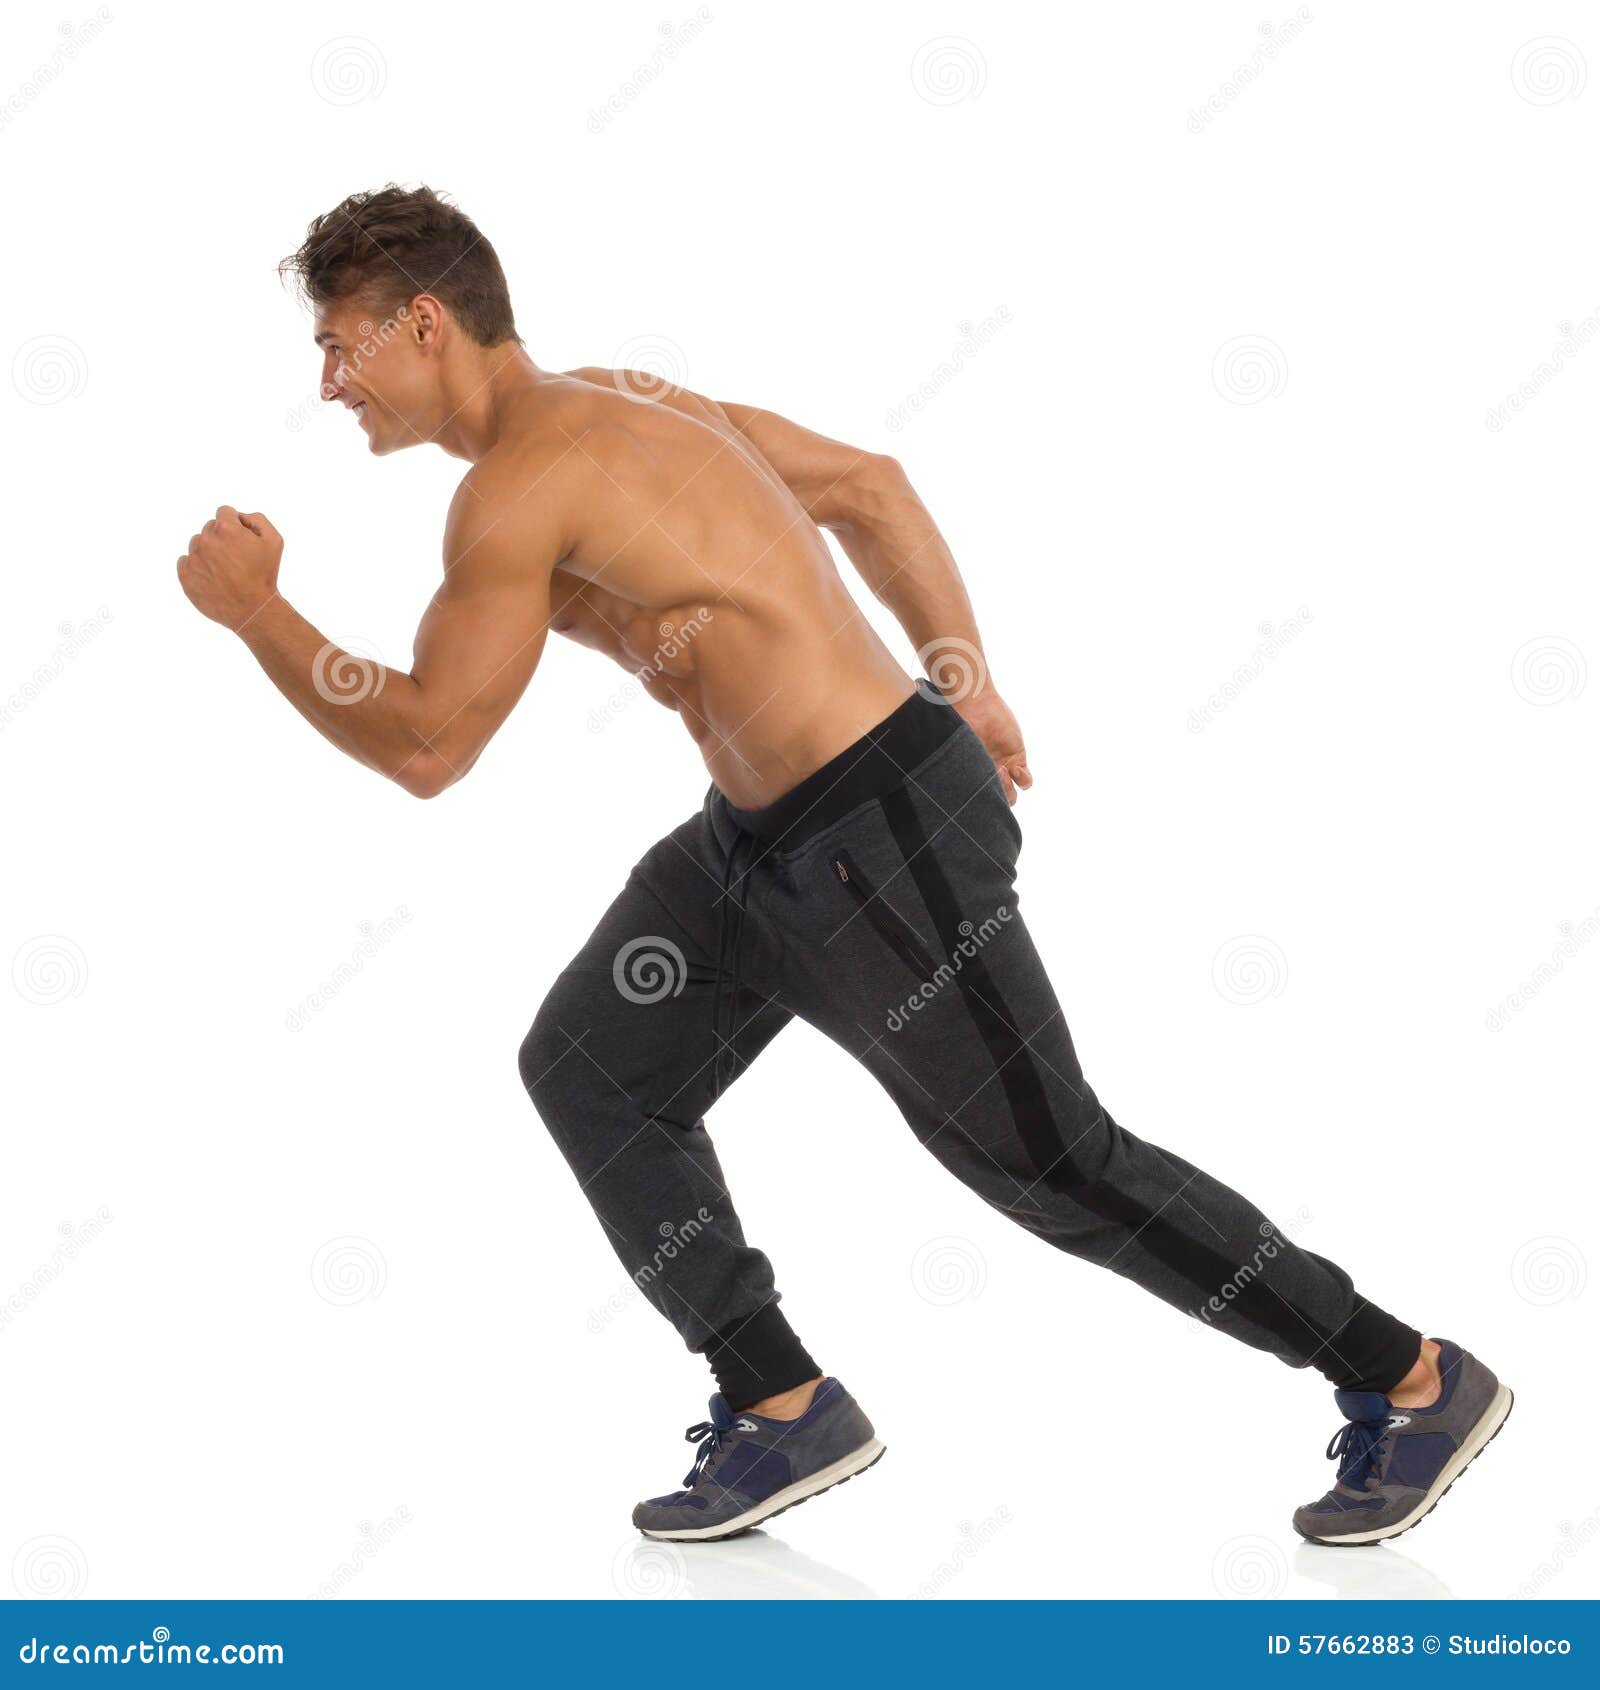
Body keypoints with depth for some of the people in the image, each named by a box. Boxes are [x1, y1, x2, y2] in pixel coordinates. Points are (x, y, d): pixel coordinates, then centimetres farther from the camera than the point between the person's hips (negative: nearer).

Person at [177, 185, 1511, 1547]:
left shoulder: (519, 482, -18)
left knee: (1050, 1162, 2)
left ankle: (1415, 1381, 17)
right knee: (587, 1070, 9)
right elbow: (868, 483, 17)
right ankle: (785, 1412, 17)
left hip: (880, 836, -10)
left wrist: (255, 611, -5)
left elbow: (426, 747, -17)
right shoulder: (617, 398, 11)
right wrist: (967, 686, 20)